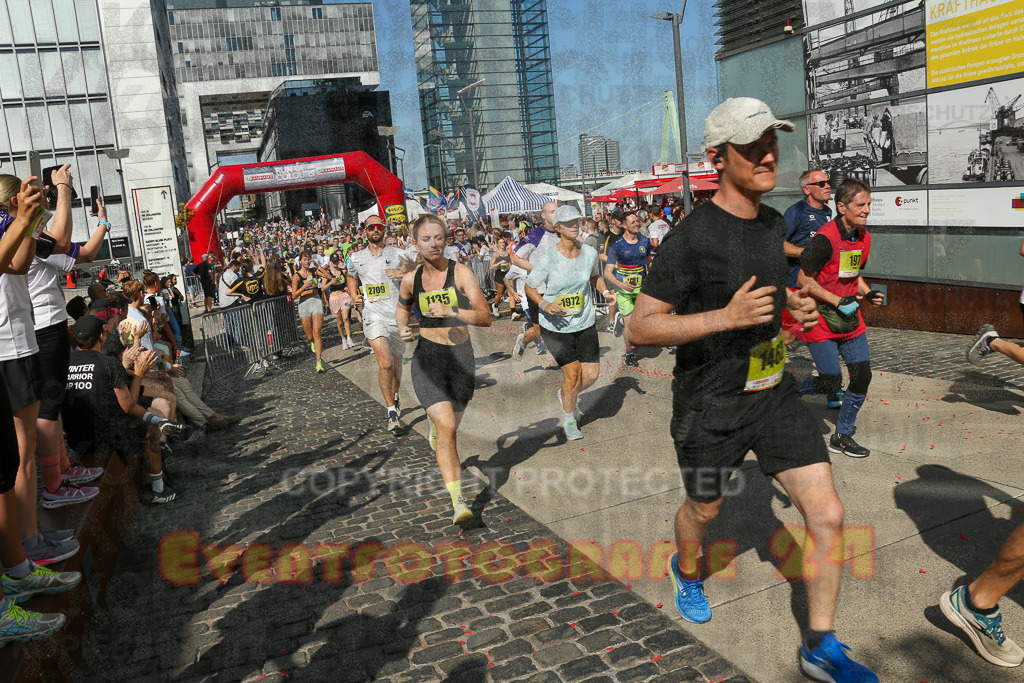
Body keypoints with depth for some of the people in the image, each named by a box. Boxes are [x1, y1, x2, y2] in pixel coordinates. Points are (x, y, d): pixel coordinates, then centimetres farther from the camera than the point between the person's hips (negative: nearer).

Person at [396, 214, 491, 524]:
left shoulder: (461, 273, -8)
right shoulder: (410, 280, 0)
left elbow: (485, 318, -16)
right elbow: (402, 308, 22)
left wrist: (450, 311, -30)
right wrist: (403, 328, 1)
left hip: (461, 357, 1)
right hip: (427, 358, 0)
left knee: (449, 426, 17)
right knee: (446, 427, -17)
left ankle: (435, 432, 55)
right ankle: (457, 500, -15)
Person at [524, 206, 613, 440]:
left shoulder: (590, 252, -3)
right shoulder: (548, 259, -16)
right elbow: (530, 287, -5)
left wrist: (605, 291, -2)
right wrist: (544, 304, -23)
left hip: (585, 323, 4)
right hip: (555, 326, -4)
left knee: (592, 373, 3)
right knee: (573, 374, -5)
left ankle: (566, 395, 37)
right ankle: (569, 420, 21)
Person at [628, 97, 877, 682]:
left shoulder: (774, 222, 3)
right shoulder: (691, 238, -20)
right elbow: (641, 328, -21)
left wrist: (794, 301, 3)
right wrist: (725, 316, -31)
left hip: (774, 391, 6)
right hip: (711, 402, -5)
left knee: (828, 515, -2)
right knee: (704, 509, 18)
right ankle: (688, 570, 54)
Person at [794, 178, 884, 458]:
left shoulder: (864, 237, 6)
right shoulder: (825, 239, -20)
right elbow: (804, 279, -16)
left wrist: (867, 293, 2)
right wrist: (838, 302, -18)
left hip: (849, 316, 8)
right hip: (820, 318, -7)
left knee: (862, 376, 3)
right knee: (831, 384, -6)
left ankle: (842, 436, 18)